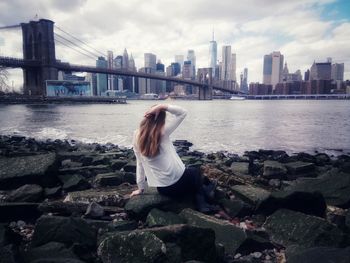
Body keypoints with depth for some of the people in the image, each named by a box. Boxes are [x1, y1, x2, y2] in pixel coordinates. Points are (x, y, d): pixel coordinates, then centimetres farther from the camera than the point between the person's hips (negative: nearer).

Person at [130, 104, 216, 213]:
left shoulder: (137, 137, -1)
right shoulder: (163, 132, -13)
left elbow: (140, 164, 4)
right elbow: (183, 112, -5)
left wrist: (141, 188, 12)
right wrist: (161, 106, -13)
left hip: (162, 189, 5)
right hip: (178, 182, -4)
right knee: (195, 171, 30)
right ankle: (201, 203, 29)